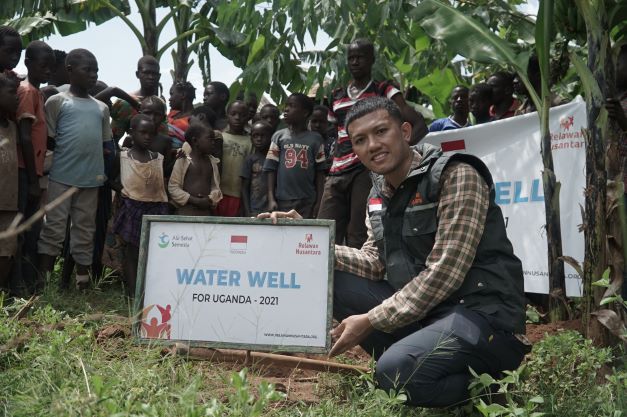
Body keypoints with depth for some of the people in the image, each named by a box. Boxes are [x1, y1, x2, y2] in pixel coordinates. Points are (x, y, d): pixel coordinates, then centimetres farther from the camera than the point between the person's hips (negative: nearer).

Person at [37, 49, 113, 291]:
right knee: (54, 227, -3)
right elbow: (47, 140, 0)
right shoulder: (57, 101, 2)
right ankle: (43, 278, 2)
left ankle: (83, 278, 14)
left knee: (85, 229, 8)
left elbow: (107, 144, 18)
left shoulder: (102, 108, 16)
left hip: (92, 178, 4)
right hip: (62, 176, -4)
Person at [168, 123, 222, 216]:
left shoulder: (212, 162, 12)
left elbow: (216, 186, 12)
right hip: (186, 210, -5)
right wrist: (195, 200, -15)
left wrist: (210, 199, -11)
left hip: (206, 211, 5)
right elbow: (173, 187, -6)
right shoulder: (182, 160, -3)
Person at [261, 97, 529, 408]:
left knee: (396, 372, -32)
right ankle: (411, 360, 2)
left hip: (484, 316, -7)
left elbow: (443, 274, -19)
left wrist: (370, 321, -18)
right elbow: (374, 264, 6)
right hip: (418, 310, 8)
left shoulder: (457, 176, -13)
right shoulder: (380, 194, 10)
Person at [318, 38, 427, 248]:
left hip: (368, 171, -5)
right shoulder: (337, 96, 21)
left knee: (358, 239, -10)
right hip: (337, 175, 5)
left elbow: (420, 126, -3)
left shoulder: (384, 91, 6)